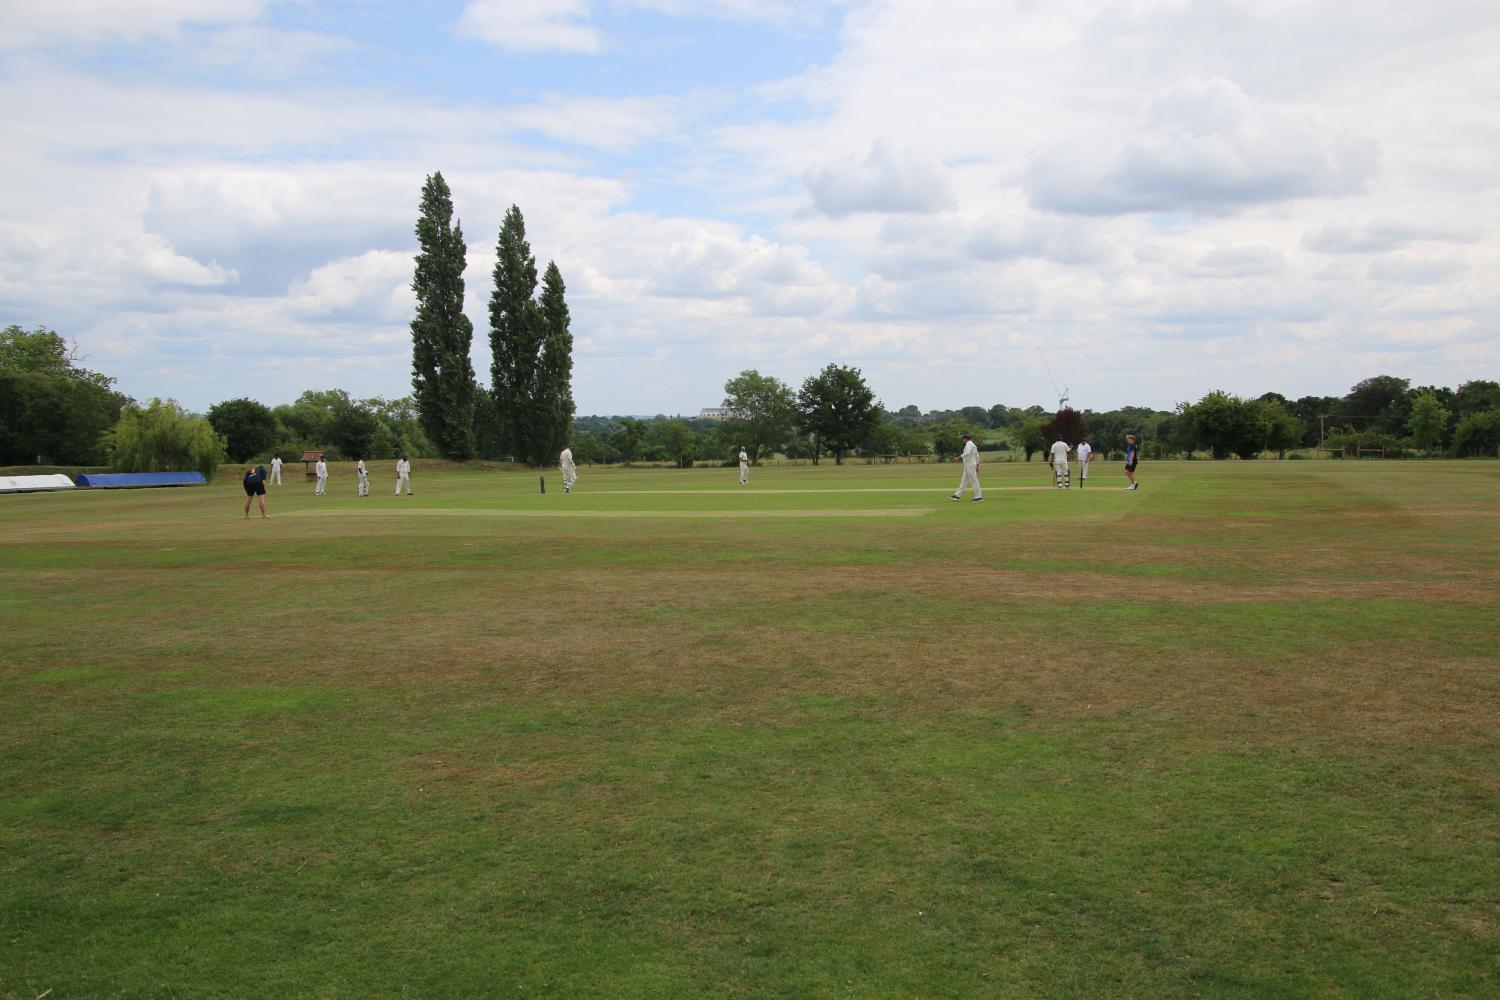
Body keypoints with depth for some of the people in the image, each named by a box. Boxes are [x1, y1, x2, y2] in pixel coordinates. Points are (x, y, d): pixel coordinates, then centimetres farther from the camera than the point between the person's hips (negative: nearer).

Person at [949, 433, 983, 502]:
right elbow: (977, 456, 23)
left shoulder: (969, 444, -12)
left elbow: (968, 452, -32)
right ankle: (957, 495, 9)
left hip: (970, 465, -10)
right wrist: (977, 466, 25)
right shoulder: (974, 445, 20)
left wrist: (961, 457, -36)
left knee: (974, 480, -7)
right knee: (964, 481, 9)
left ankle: (979, 497, -4)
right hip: (967, 466, 10)